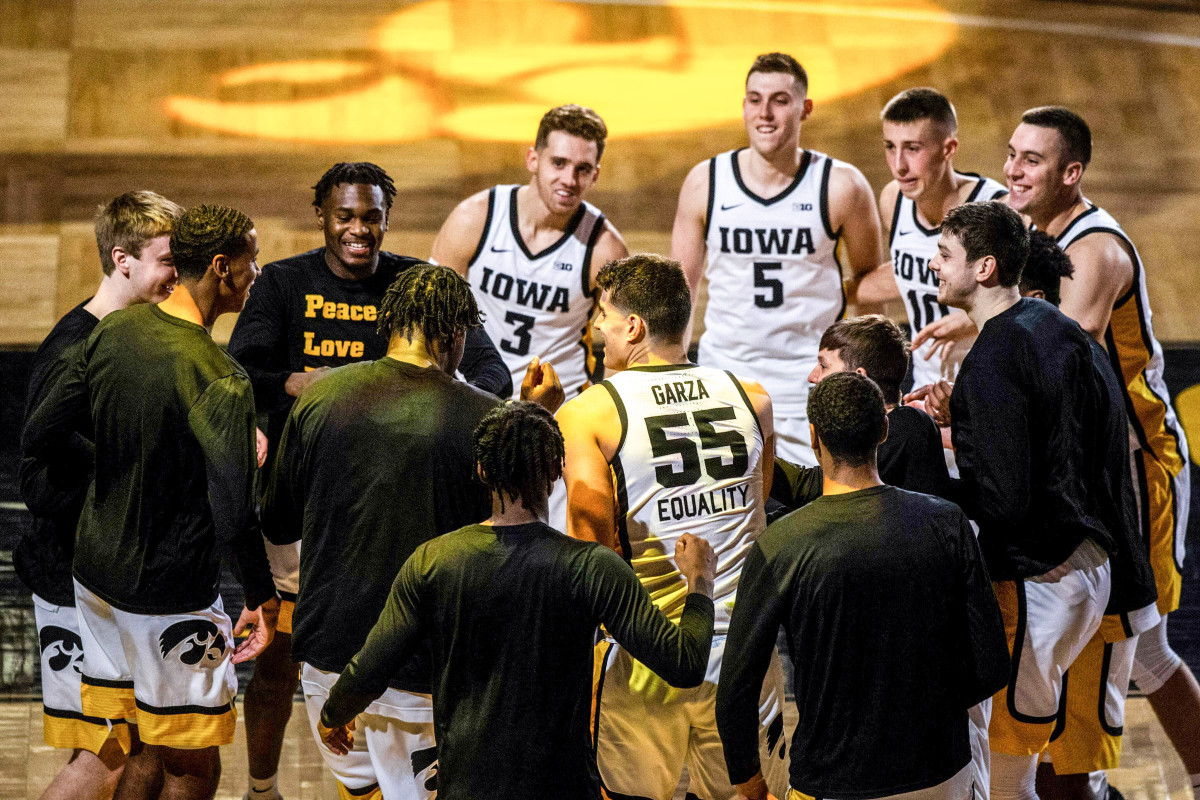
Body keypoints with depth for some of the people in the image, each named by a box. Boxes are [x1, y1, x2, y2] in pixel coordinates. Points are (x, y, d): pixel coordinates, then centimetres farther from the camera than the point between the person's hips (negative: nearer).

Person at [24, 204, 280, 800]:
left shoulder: (112, 332, -3)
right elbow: (234, 520, -26)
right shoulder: (219, 380, -24)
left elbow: (37, 436, 4)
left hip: (96, 575, 7)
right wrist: (263, 598, -11)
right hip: (171, 598, -7)